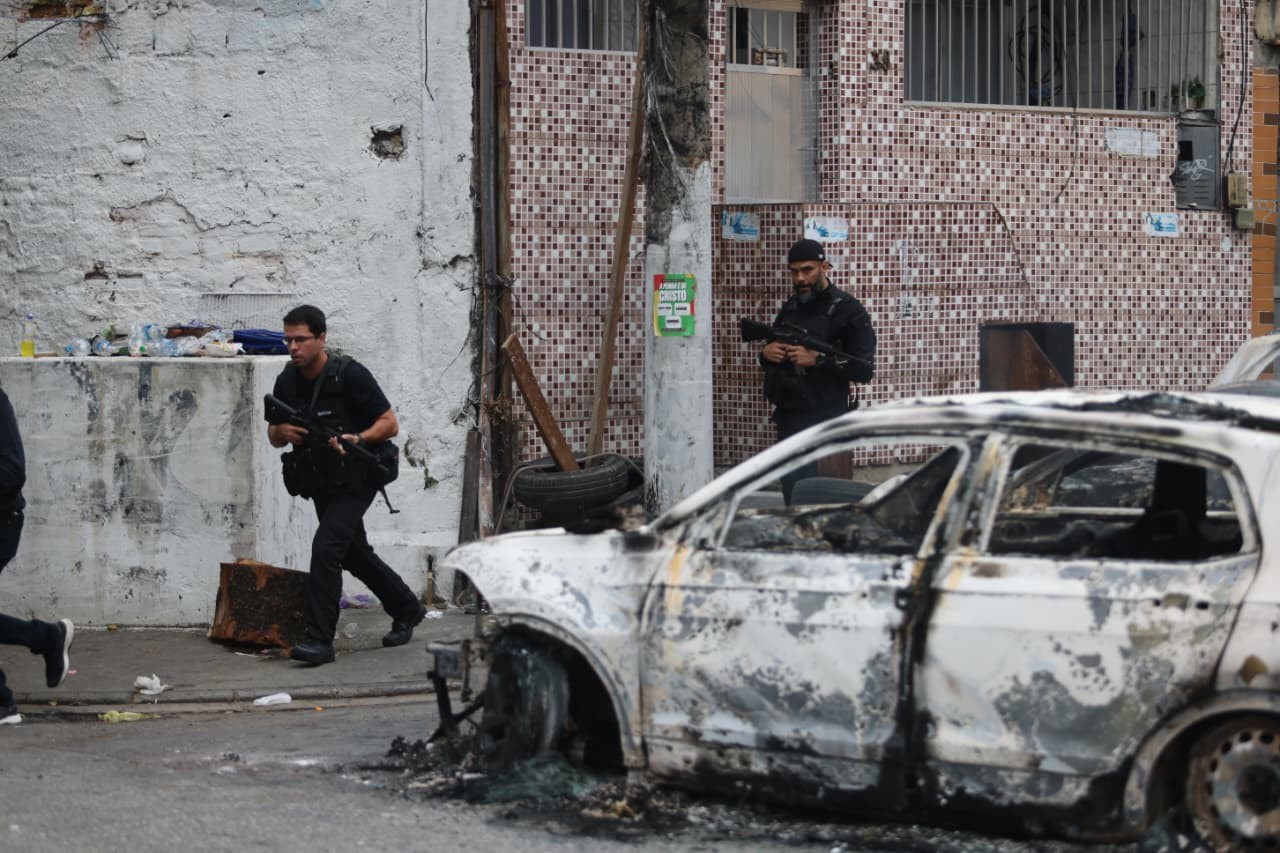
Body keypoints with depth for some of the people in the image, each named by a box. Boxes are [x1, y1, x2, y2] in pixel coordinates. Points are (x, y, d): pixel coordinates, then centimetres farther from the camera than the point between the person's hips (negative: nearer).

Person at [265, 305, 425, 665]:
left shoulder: (350, 375, -18)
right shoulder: (287, 381, -1)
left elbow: (390, 424, -15)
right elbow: (274, 437, 10)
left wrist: (357, 439, -33)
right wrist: (282, 431, -14)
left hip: (354, 481, -7)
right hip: (319, 484, 7)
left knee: (325, 547, -21)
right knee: (355, 554, 19)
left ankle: (318, 639, -19)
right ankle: (406, 609, 40)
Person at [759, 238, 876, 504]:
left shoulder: (847, 311, -5)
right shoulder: (790, 308, 17)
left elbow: (865, 369, -12)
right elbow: (771, 363, 26)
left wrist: (818, 360, -22)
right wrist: (766, 354, 1)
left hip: (822, 421, -7)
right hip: (788, 419, 7)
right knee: (791, 493, 9)